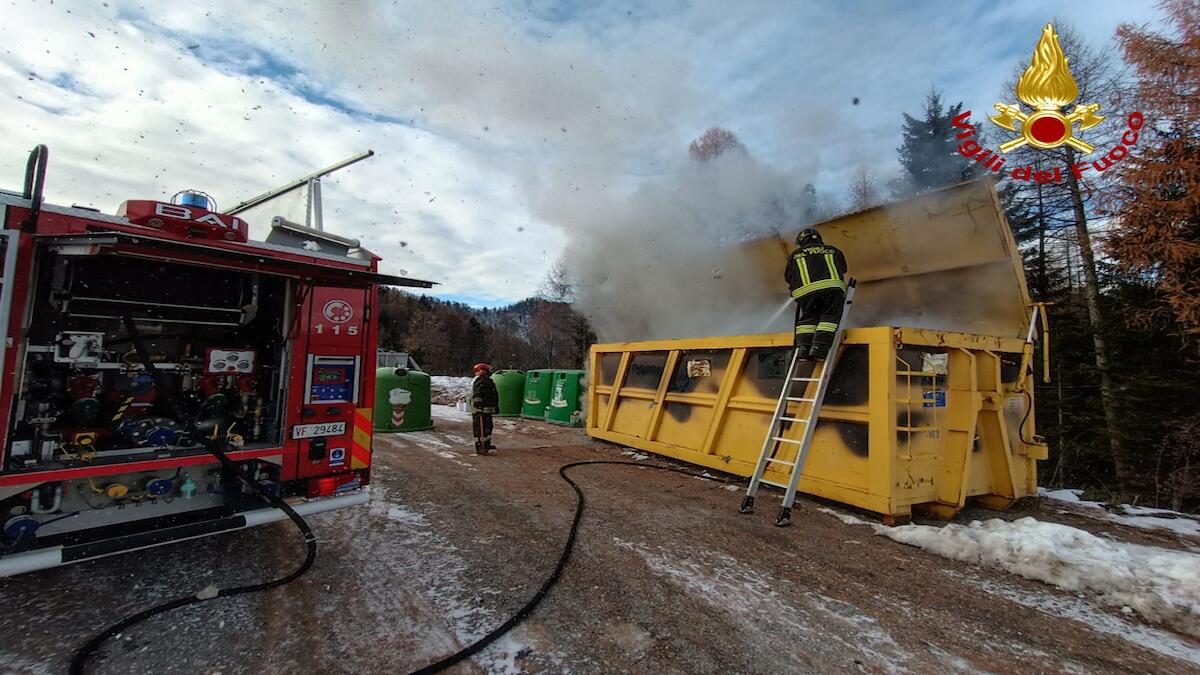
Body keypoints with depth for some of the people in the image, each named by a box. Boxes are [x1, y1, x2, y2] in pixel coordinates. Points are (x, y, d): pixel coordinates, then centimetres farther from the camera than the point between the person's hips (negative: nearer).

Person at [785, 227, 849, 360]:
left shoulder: (795, 255, 26)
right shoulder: (833, 250, 29)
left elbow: (789, 278, 23)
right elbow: (843, 272, 33)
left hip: (805, 290, 1)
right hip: (831, 286, 0)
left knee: (807, 318, 11)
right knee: (829, 316, 4)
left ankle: (803, 346, -5)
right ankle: (819, 346, -12)